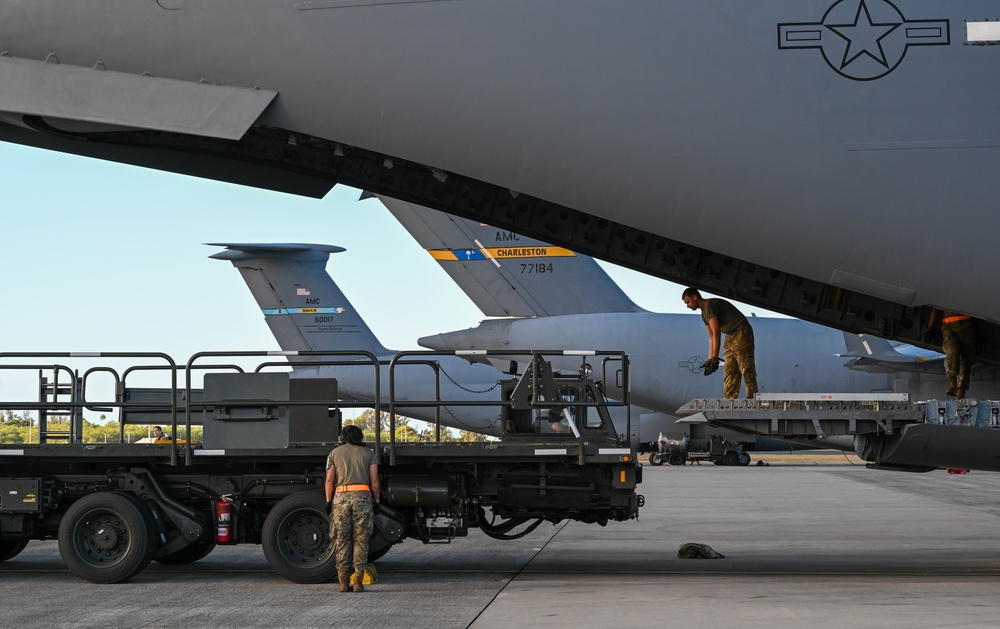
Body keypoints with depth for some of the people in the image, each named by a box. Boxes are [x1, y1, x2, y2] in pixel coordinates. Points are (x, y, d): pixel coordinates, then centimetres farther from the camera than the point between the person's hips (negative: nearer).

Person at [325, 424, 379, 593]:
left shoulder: (335, 453, 13)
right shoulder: (368, 453, 12)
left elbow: (329, 479, 3)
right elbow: (374, 479, 3)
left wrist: (328, 501, 4)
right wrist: (376, 501, 6)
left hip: (341, 497, 1)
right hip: (362, 497, 0)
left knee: (342, 540, 4)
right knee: (361, 540, 2)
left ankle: (344, 582, 1)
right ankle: (358, 582, -2)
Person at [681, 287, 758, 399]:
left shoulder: (709, 305, -15)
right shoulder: (704, 313, 16)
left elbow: (716, 333, -21)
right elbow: (711, 338, 16)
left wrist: (715, 358, -23)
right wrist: (710, 360, 10)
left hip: (741, 333, -10)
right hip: (730, 336, 10)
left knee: (746, 369, -14)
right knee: (729, 372, 1)